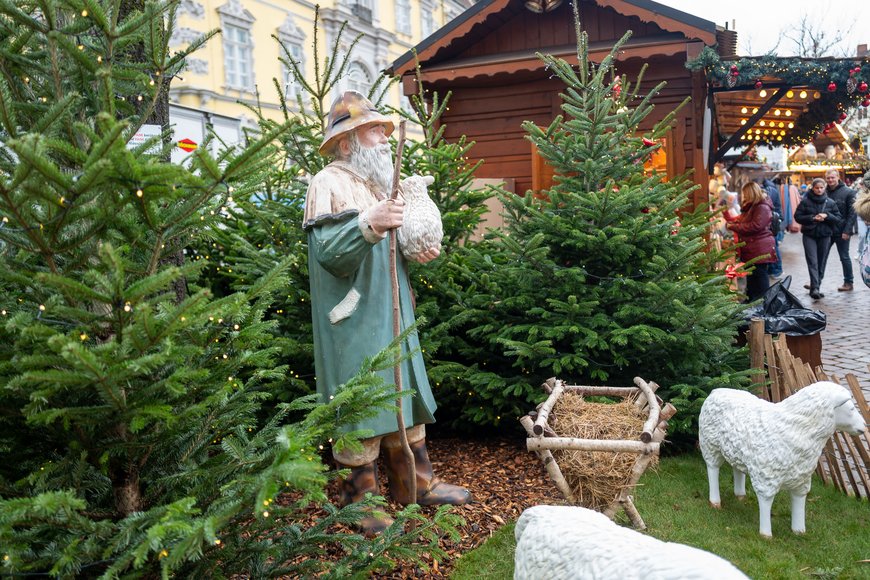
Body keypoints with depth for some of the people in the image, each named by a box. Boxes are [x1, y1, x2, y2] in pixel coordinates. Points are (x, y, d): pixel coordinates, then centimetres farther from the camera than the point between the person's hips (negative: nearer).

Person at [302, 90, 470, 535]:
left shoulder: (379, 184, 19)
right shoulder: (329, 184, -9)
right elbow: (328, 253, -22)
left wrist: (423, 252, 7)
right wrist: (369, 226, -37)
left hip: (392, 317, 9)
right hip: (354, 325, -9)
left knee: (406, 399, 14)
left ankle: (416, 482, 26)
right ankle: (360, 498, 13)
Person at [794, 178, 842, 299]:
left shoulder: (831, 202, 5)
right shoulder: (805, 201, 0)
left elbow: (838, 219, 6)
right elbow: (797, 217, -1)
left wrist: (827, 216, -13)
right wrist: (812, 218, -14)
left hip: (825, 236, 2)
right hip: (809, 235, -2)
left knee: (821, 263, 6)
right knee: (812, 262, -12)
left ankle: (815, 287, 16)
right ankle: (815, 288, -20)